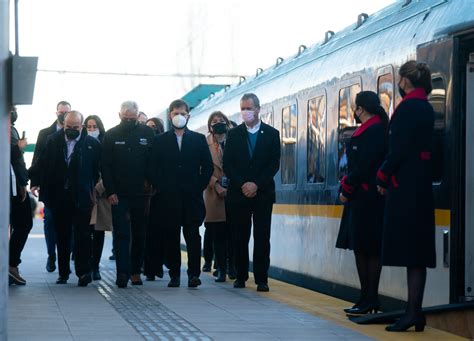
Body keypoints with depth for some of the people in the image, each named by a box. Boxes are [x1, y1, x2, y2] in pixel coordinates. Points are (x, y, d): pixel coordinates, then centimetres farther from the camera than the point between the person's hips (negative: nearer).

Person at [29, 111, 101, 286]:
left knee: (82, 235, -5)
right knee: (62, 236, 11)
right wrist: (35, 182, -2)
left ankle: (83, 272, -2)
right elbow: (42, 163, 6)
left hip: (81, 197, -3)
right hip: (59, 197, 3)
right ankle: (63, 272, 19)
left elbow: (99, 170, -1)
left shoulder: (92, 144, -3)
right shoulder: (53, 140, 5)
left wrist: (93, 190, -5)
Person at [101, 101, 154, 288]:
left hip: (140, 193, 1)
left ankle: (135, 271, 15)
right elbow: (105, 166, 1)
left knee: (139, 233, 7)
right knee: (121, 234, -5)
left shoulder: (147, 133, 4)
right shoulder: (111, 135, 2)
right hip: (119, 194, -1)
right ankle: (123, 273, -9)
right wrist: (110, 191, -7)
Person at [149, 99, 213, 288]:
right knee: (171, 237, 2)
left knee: (192, 235, -6)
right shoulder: (160, 141, 10)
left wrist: (199, 187, -1)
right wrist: (160, 189, -2)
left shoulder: (199, 139, 10)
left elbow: (207, 166, 8)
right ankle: (174, 274, 7)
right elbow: (153, 169, 7)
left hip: (192, 196, 0)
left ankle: (194, 273, -6)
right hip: (168, 197, 0)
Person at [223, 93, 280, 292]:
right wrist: (243, 185, -10)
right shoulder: (234, 134, 8)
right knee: (240, 237, 2)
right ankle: (241, 276, 10)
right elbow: (227, 165, 2)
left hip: (263, 193, -1)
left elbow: (274, 164, -1)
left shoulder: (271, 134, 6)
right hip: (238, 193, 1)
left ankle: (261, 279, -1)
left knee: (262, 237, -3)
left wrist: (257, 185, -11)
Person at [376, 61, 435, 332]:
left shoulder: (408, 108, -14)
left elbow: (399, 149, -18)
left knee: (409, 252, -8)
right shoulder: (426, 108, 13)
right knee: (417, 253, 9)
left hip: (404, 187, -9)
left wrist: (383, 177, -5)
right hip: (421, 186, 9)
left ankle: (413, 312, -8)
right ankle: (415, 312, 11)